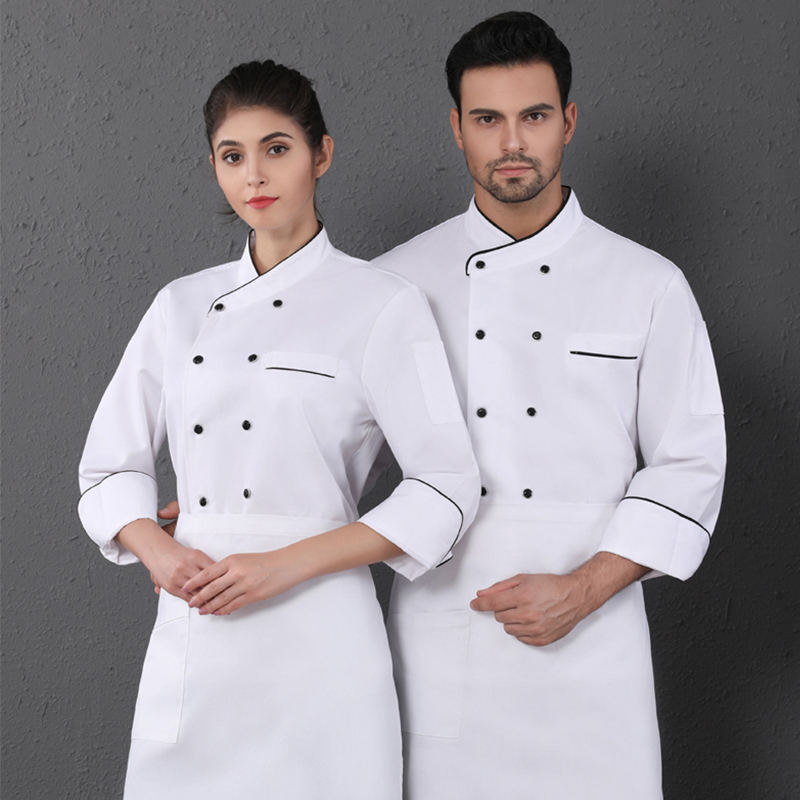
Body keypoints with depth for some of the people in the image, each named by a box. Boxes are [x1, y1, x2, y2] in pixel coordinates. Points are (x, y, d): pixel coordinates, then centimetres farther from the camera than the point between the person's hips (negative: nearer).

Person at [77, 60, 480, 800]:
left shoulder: (382, 307, -4)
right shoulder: (183, 305, 10)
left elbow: (445, 491, -8)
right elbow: (110, 464, 14)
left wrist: (286, 565, -14)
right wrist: (156, 550, -6)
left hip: (314, 638, -4)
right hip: (187, 646, 4)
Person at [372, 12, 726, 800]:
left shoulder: (648, 286, 2)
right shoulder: (399, 283, 5)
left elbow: (688, 466, 1)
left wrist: (583, 588, -9)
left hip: (587, 645, 0)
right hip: (438, 639, 1)